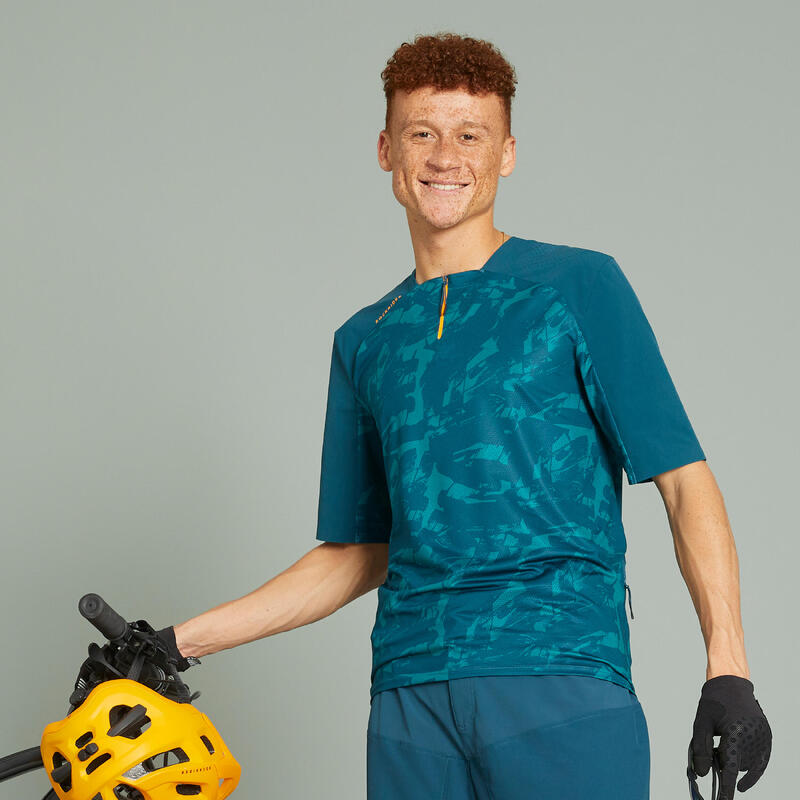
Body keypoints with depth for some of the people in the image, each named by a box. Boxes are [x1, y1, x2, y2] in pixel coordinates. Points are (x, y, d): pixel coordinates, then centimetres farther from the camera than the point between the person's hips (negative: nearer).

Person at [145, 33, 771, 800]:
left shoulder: (578, 286, 5)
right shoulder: (364, 341, 17)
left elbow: (685, 481, 0)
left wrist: (728, 670, -11)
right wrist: (180, 643, 15)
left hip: (562, 678, -3)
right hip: (411, 694, 4)